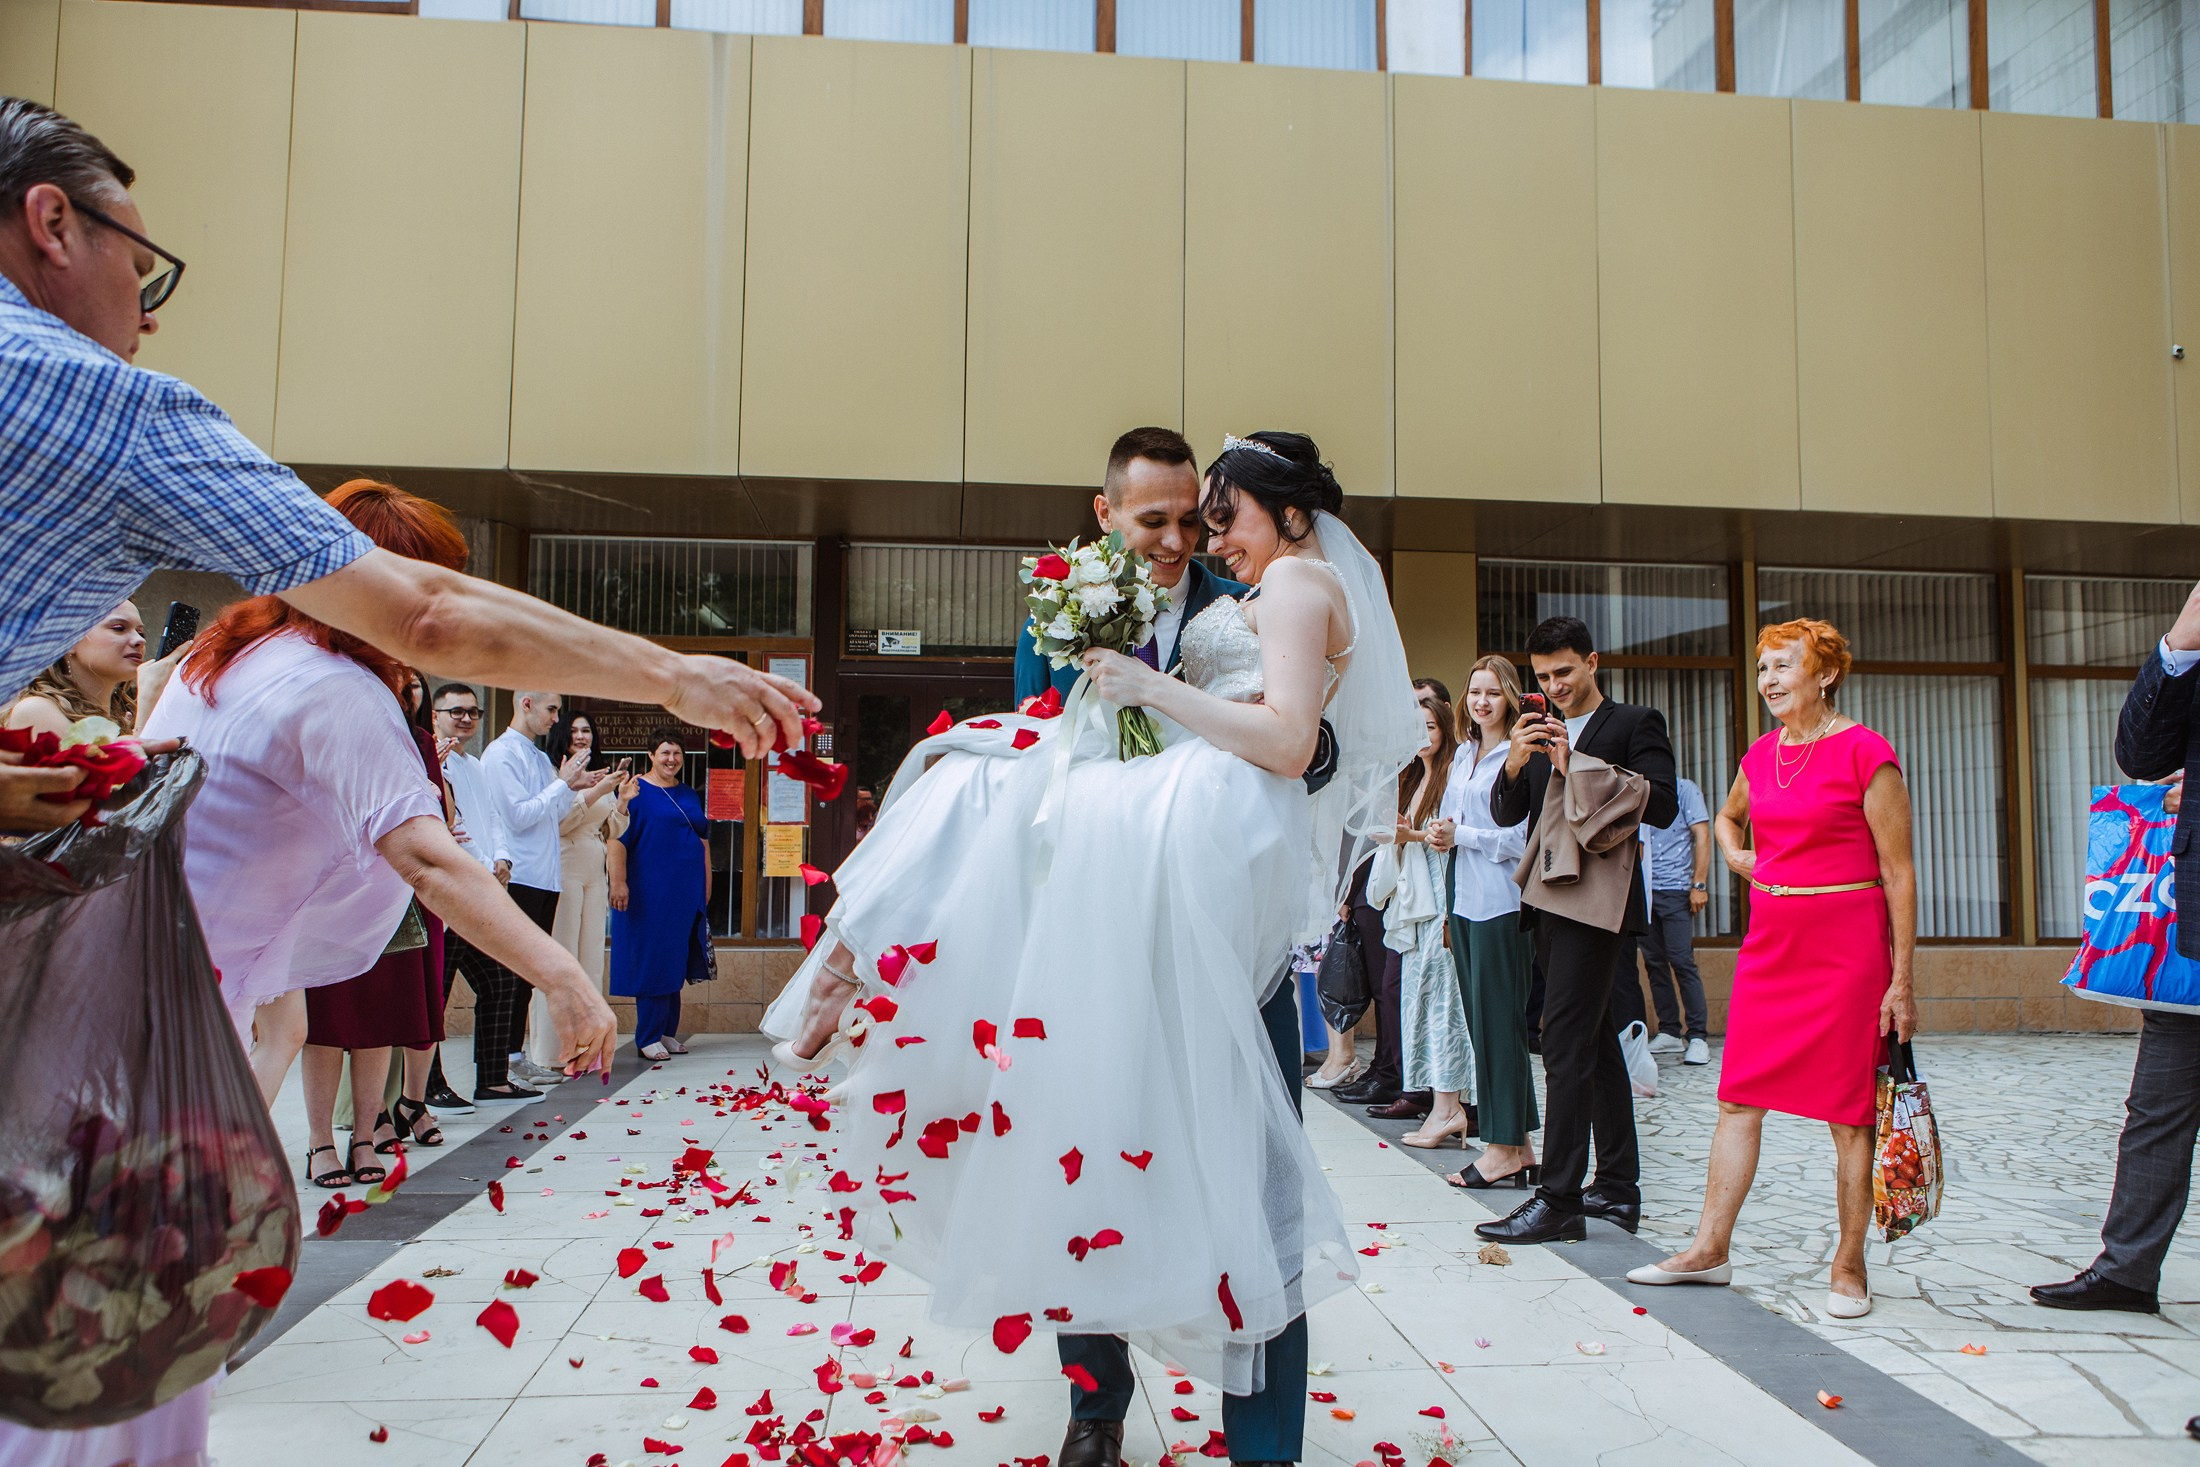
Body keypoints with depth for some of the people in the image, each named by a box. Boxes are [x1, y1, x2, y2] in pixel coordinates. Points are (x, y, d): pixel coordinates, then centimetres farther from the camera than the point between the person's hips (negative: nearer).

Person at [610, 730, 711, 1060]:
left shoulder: (689, 796, 14)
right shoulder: (636, 791, -5)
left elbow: (703, 840, 20)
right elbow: (617, 838, -12)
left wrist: (705, 885, 15)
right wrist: (618, 881, -20)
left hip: (687, 891, 6)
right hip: (649, 890, -6)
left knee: (676, 961, 10)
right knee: (652, 960, -4)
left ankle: (667, 1032, 18)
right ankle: (648, 1038, 3)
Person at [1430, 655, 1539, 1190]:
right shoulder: (1463, 754, 16)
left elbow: (1523, 837, -13)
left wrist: (1462, 836, -11)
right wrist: (1440, 834, 3)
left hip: (1500, 900, -8)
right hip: (1465, 898, 8)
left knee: (1498, 1020, -4)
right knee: (1480, 1020, 8)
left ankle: (1506, 1149, 3)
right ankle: (1515, 1148, 15)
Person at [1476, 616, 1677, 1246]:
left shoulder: (1636, 722, -1)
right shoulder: (1541, 731, 17)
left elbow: (1661, 805, -13)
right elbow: (1507, 814, 10)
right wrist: (1515, 763, -10)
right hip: (1551, 903, 7)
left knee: (1566, 1046, -11)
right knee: (1596, 1042, 13)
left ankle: (1559, 1200, -8)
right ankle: (1618, 1188, 21)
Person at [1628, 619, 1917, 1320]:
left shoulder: (1866, 754, -9)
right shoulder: (1762, 755, 9)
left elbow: (1898, 872, -9)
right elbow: (1728, 815, 33)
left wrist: (1901, 980, -11)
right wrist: (1736, 855, 10)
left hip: (1847, 947, -6)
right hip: (1769, 942, 6)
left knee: (1850, 1113, 3)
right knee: (1738, 1098, 7)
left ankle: (1848, 1268, 15)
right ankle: (1709, 1248, 15)